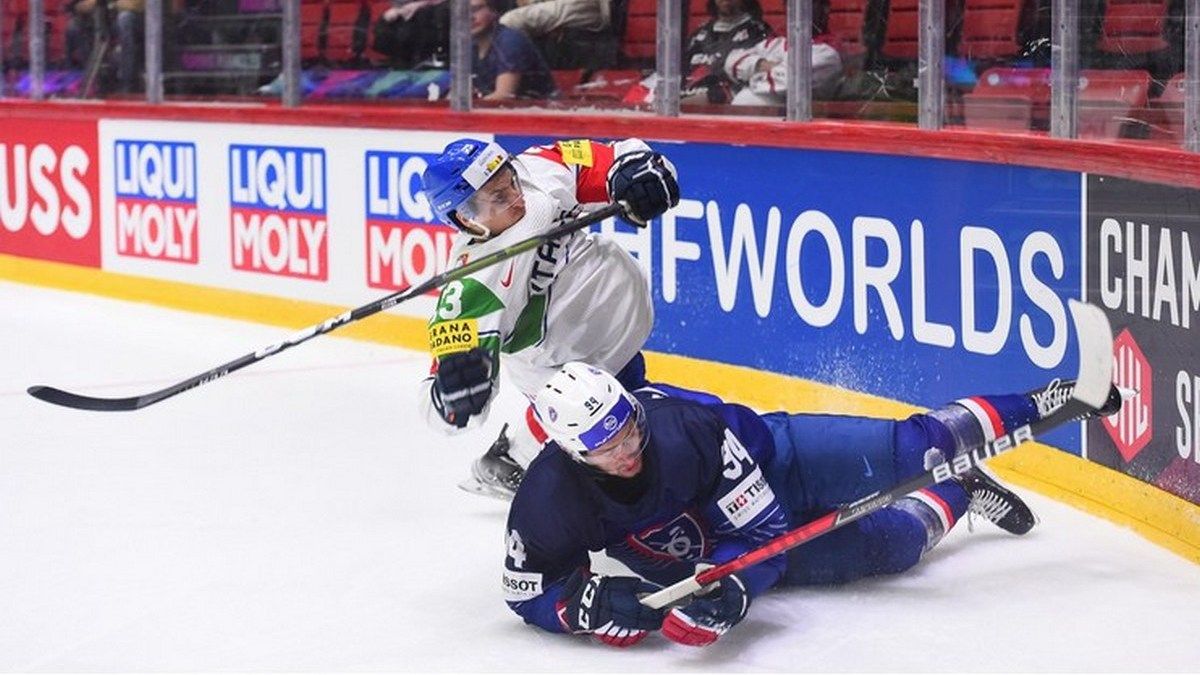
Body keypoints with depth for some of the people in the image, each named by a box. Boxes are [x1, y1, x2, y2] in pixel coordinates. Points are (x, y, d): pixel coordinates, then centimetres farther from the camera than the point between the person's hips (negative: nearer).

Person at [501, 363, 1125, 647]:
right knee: (887, 544, -7)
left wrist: (728, 583, -46)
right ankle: (962, 493, 25)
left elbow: (761, 528, -29)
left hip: (772, 463, -2)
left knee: (912, 449, -9)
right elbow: (529, 592, -17)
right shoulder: (551, 502, -28)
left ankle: (1041, 404, 16)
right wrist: (589, 601, -36)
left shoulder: (684, 427, -34)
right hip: (712, 547, 2)